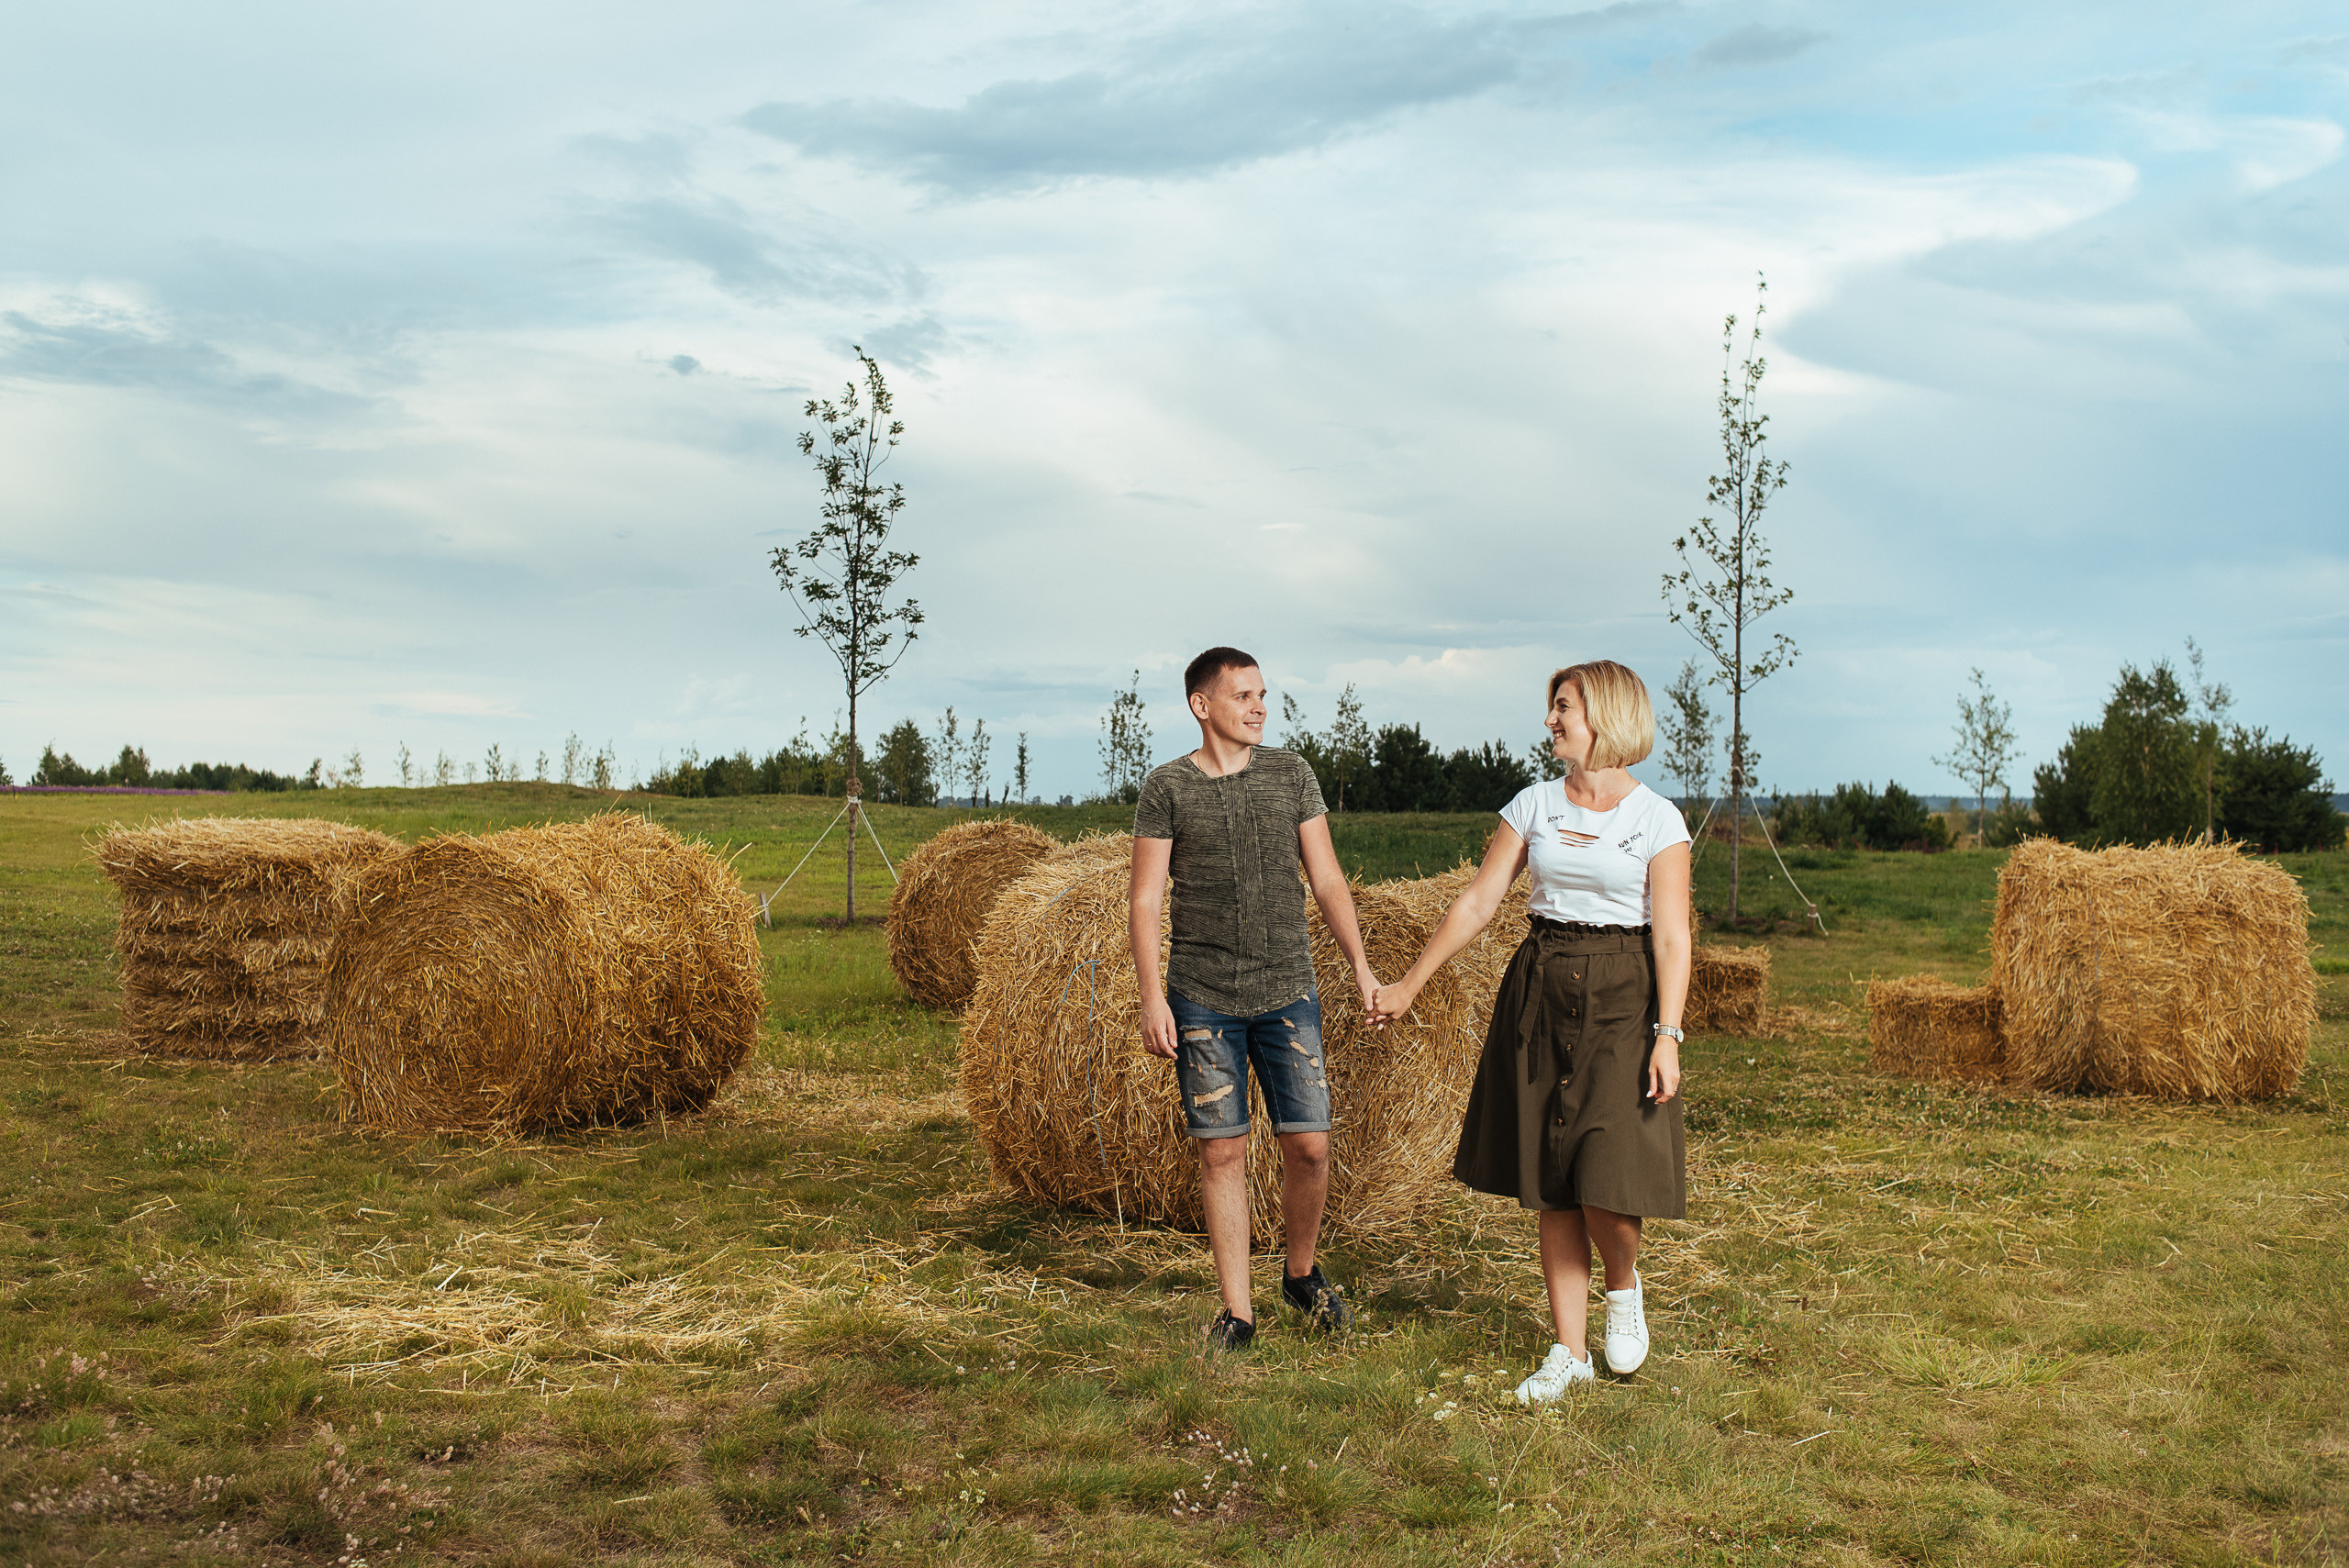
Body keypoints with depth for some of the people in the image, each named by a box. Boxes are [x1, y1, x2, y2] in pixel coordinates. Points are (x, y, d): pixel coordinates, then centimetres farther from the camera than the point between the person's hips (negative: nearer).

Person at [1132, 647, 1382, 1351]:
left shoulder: (1291, 773, 4)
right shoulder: (1166, 789, -2)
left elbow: (1327, 879, 6)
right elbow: (1143, 902, -3)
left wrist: (1361, 965, -2)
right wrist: (1151, 997, -11)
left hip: (1287, 994, 2)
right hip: (1202, 999, -2)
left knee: (1308, 1143, 0)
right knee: (1223, 1150, 2)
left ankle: (1302, 1274, 26)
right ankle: (1237, 1309, 13)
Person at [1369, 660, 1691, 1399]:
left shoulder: (1657, 818, -3)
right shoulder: (1534, 805, 6)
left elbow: (1672, 935, -5)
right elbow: (1477, 902, 7)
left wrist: (1668, 1033, -14)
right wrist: (1408, 985, 6)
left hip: (1621, 996, -3)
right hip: (1540, 990, 4)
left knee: (1607, 1180, -12)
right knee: (1551, 1184, 5)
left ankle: (1625, 1284, 21)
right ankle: (1568, 1350, 15)